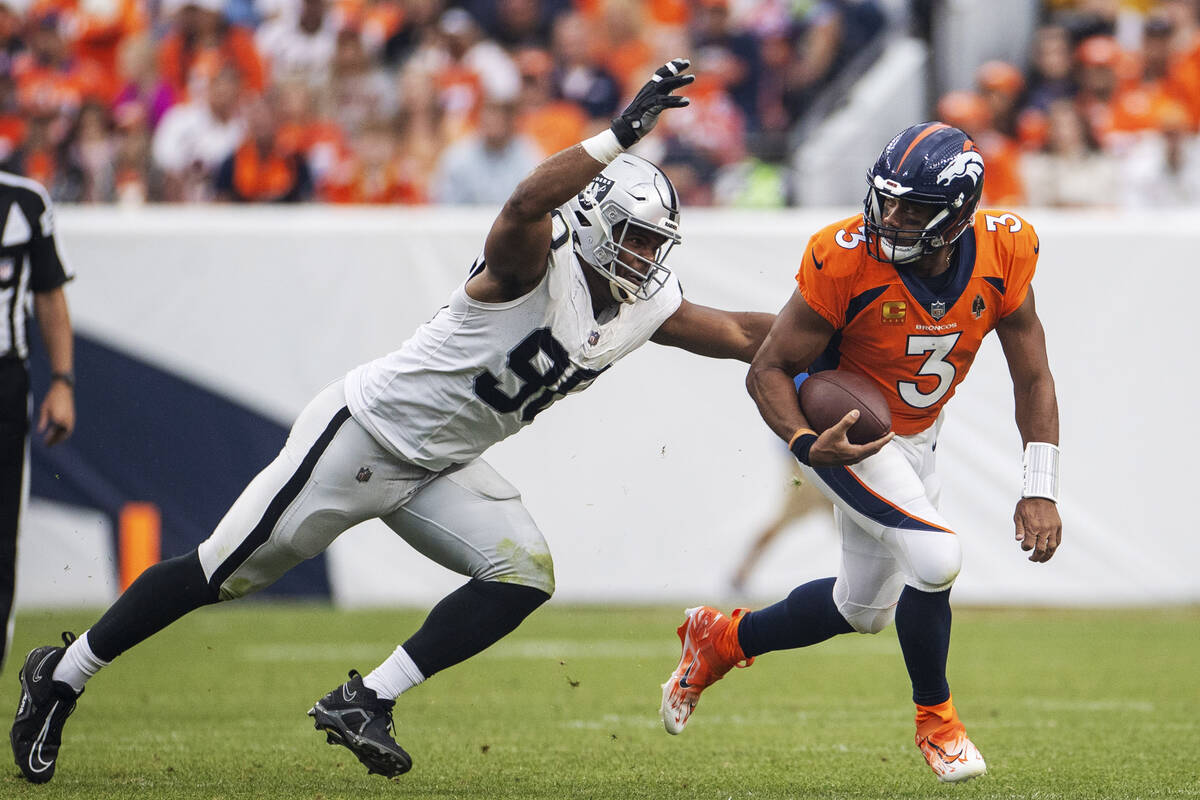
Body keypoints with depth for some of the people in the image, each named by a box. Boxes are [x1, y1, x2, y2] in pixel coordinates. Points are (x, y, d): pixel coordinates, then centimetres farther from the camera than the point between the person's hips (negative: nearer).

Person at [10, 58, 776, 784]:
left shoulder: (647, 307, 0)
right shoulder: (535, 265, -24)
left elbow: (741, 335, 12)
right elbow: (528, 203, -47)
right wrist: (622, 134, -47)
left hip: (436, 468, 8)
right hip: (365, 432, -8)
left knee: (525, 575, -11)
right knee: (224, 574, -3)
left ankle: (364, 704, -8)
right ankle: (62, 675, 14)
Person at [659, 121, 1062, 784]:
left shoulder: (1002, 254, -20)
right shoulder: (846, 261, -31)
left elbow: (1033, 380, -7)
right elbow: (768, 370, -21)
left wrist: (1041, 491, -15)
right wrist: (808, 445, -40)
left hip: (912, 438, 6)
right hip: (835, 429, -6)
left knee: (865, 610, 19)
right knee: (935, 558, -24)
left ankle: (722, 639, 41)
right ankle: (934, 717, 0)